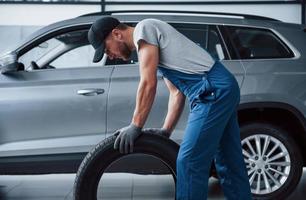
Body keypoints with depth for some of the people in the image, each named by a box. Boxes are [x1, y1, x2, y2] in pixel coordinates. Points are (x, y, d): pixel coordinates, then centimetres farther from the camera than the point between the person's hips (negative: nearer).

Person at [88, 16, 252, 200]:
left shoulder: (144, 28, -3)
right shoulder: (150, 46, 25)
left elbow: (148, 84, -11)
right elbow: (177, 92, 22)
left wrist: (135, 126, -6)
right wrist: (166, 131, 15)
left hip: (213, 90, -10)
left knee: (189, 162, -8)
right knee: (230, 164, 13)